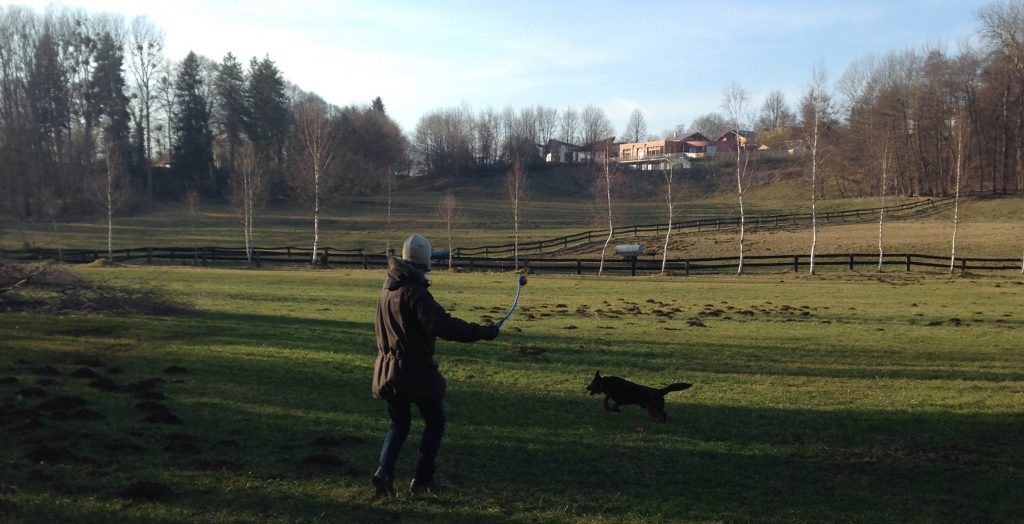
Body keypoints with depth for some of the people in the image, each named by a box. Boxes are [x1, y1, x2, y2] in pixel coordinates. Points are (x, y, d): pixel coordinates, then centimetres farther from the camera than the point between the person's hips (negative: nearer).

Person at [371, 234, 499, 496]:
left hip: (388, 371, 7)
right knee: (435, 420, 12)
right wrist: (483, 332, -26)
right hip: (416, 371, -7)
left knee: (399, 424, 18)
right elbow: (443, 326, -30)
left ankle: (384, 470, -2)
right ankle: (422, 479, 11)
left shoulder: (388, 288, 6)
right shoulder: (415, 292, -20)